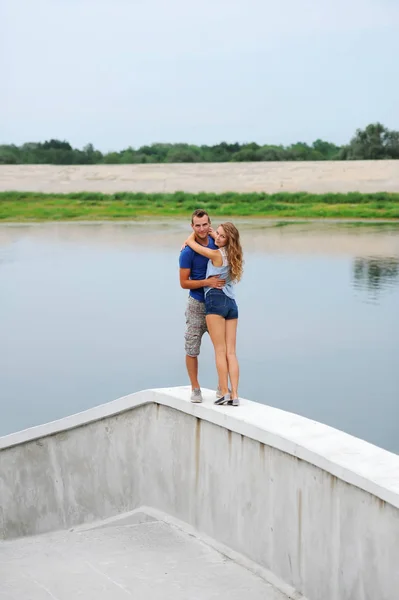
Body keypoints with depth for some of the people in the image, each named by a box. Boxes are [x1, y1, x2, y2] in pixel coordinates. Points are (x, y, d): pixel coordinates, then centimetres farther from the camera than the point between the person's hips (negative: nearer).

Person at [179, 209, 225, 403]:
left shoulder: (214, 242, 0)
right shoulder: (188, 252, -14)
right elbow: (184, 283, -11)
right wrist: (207, 282, -22)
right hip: (197, 305, -4)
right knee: (192, 349, 2)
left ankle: (222, 387, 21)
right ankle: (195, 389, 16)